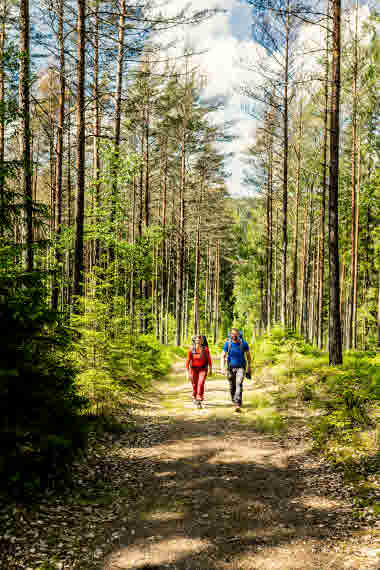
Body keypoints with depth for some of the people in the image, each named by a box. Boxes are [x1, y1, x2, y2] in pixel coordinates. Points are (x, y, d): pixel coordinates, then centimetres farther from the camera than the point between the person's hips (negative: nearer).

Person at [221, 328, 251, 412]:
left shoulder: (244, 343, -11)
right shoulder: (227, 343, -10)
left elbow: (248, 355, 4)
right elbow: (223, 356, -7)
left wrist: (249, 367, 10)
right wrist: (222, 367, -21)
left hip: (241, 367, -2)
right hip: (231, 368, 2)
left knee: (239, 384, -21)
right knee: (232, 387, 10)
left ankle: (238, 405, -27)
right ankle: (234, 401, 36)